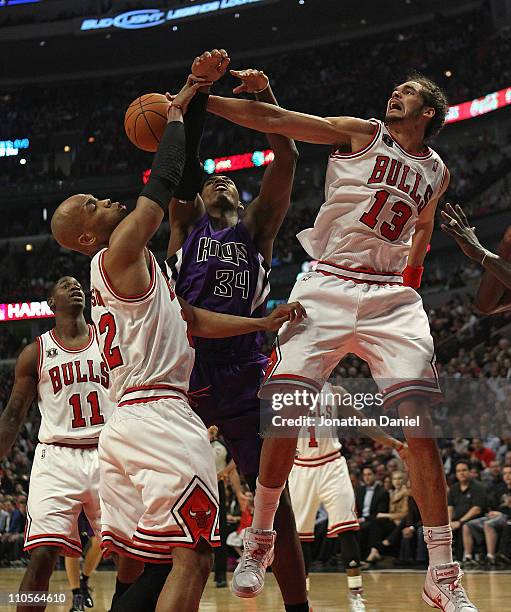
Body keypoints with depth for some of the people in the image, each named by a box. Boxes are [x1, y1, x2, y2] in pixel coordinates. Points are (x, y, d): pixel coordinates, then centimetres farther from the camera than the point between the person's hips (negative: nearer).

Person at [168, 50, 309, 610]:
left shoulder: (256, 227, 17)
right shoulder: (184, 223, 17)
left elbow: (286, 160, 6)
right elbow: (181, 156, 3)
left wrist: (265, 96, -6)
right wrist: (199, 88, -7)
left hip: (243, 372, 0)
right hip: (181, 369, 0)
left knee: (274, 499, -1)